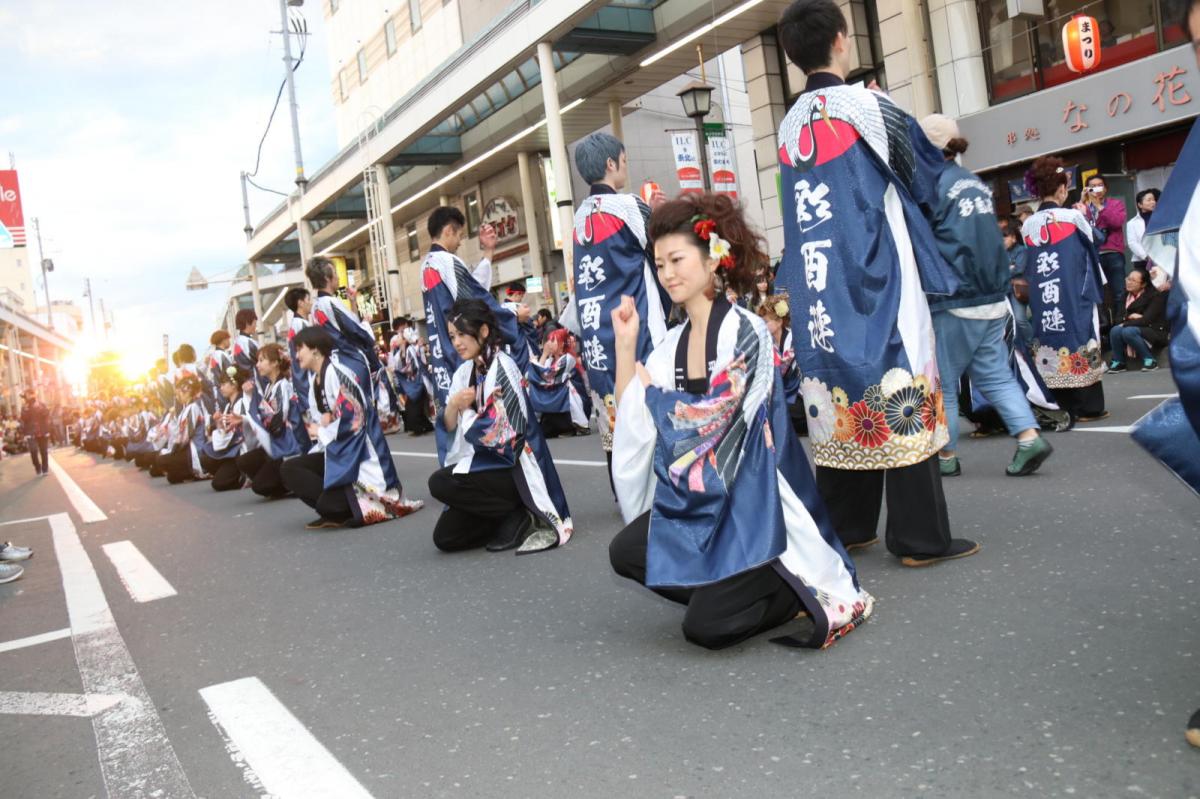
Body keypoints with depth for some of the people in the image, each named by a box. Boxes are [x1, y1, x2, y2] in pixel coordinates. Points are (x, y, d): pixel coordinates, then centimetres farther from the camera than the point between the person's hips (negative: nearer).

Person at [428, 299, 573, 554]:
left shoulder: (502, 367, -15)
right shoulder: (464, 372, 8)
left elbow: (498, 434, -17)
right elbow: (450, 426, 10)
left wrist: (466, 411, -2)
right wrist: (454, 404, -11)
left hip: (516, 469, -7)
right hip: (488, 464, 7)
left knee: (439, 482, -23)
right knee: (445, 537, -4)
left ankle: (520, 516, -11)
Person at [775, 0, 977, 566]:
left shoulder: (788, 127, 11)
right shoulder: (865, 106, -6)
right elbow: (922, 166, 7)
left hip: (820, 292, 6)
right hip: (879, 282, -6)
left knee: (841, 402, 10)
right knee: (902, 402, -2)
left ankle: (845, 527, 17)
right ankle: (920, 537, 2)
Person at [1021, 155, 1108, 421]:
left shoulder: (1028, 225, 3)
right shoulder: (1073, 217, -7)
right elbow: (1092, 244, 8)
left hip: (1041, 297, 3)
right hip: (1075, 294, -3)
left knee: (1051, 344, 6)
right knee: (1079, 343, 3)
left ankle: (1063, 407, 8)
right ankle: (1088, 406, 6)